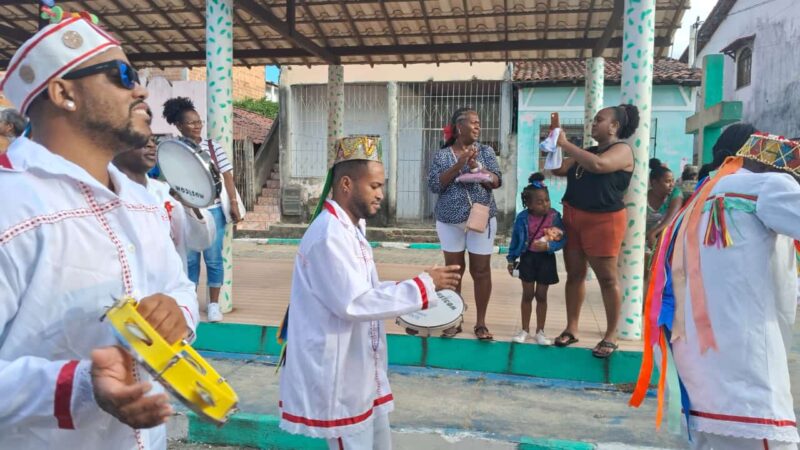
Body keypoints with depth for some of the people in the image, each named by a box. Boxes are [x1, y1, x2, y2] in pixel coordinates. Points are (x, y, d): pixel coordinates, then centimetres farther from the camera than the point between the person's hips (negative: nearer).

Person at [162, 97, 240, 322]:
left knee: (213, 258, 6)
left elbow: (227, 176, 2)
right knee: (189, 259, 10)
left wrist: (233, 204, -2)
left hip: (213, 211, 0)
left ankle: (213, 303, 19)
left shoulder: (213, 146, 1)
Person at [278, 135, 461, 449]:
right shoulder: (329, 234, -23)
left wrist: (412, 291, 4)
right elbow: (353, 303, -28)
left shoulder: (351, 227, 10)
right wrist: (423, 285, -23)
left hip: (361, 371, 10)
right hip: (338, 377, -10)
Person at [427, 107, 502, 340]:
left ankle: (481, 322, 15)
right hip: (450, 220, 0)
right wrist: (458, 165, -17)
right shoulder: (442, 155, 2)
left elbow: (497, 181, -3)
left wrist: (476, 167, -18)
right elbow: (434, 185, -9)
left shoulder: (485, 151, 4)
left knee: (481, 270, 4)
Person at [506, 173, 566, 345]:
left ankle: (540, 331, 24)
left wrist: (548, 246, -27)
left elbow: (562, 239, -10)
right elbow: (516, 239, -1)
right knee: (527, 295, 10)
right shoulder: (522, 218, -11)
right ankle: (525, 330, 24)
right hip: (528, 258, 0)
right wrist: (511, 259, 2)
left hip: (546, 259, 0)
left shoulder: (554, 216, -12)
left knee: (541, 295, 10)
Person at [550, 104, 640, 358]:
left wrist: (565, 144, -21)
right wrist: (554, 145, -1)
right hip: (573, 218, 7)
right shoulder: (586, 152, 16)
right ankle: (571, 329, 17)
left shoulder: (622, 150, -7)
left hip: (603, 220, -7)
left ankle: (611, 336, 9)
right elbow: (559, 170, 13)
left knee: (607, 278, 0)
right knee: (575, 274, 9)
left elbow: (598, 165, -26)